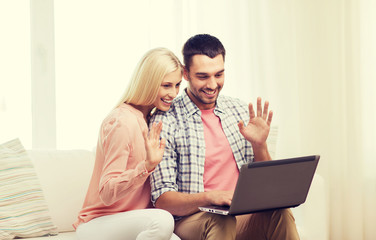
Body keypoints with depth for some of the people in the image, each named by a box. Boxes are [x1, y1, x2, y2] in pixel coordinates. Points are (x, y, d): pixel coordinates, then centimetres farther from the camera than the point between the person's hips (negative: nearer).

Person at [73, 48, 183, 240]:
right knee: (162, 220, -35)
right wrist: (147, 165, -34)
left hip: (133, 221, 7)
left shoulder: (151, 120, 12)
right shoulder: (122, 122, -16)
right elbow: (107, 194, -23)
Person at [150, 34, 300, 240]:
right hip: (191, 220, -4)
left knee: (279, 213, -28)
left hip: (242, 216, 5)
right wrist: (209, 197, -28)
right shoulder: (166, 121, -5)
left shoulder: (241, 112, 12)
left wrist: (259, 146, -5)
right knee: (221, 222, -38)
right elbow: (162, 200, -9)